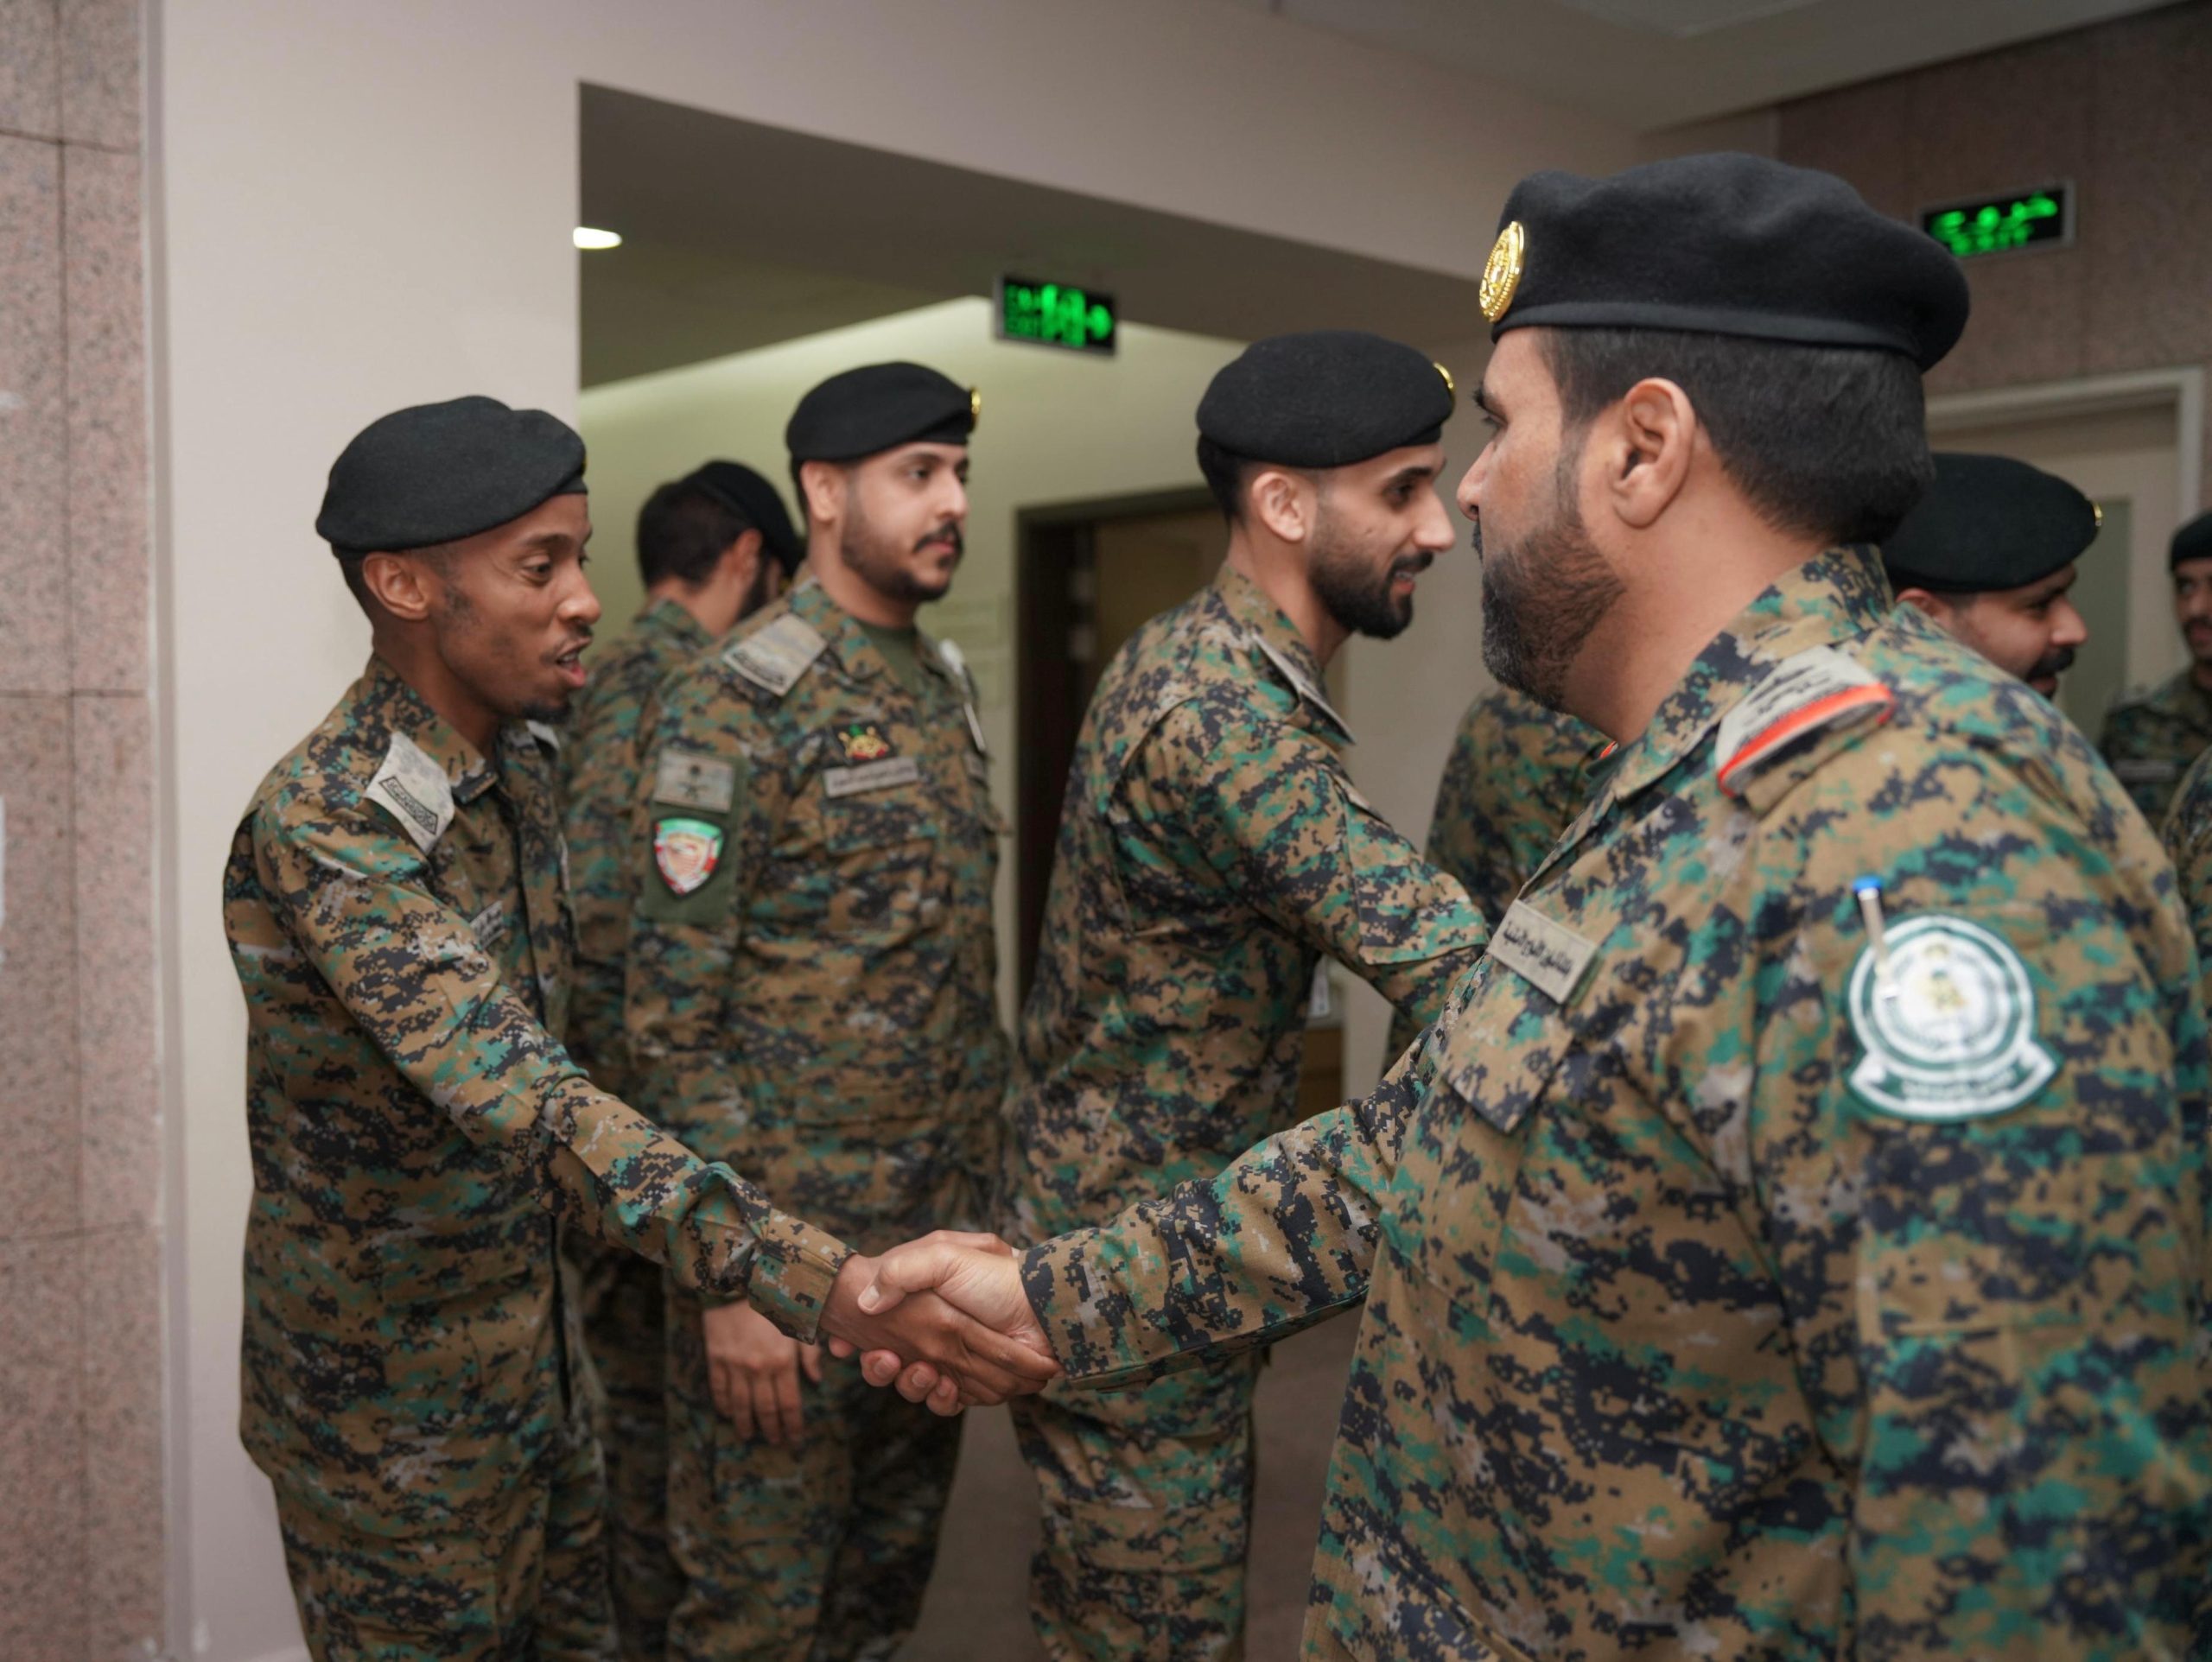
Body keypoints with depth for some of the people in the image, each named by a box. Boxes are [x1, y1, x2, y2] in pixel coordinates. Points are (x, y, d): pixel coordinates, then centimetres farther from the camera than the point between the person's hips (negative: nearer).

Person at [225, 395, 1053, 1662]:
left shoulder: (520, 767, 1)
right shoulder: (323, 829, -27)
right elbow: (523, 1101, -39)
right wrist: (831, 1287, -47)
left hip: (534, 1363, 8)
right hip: (391, 1410, -7)